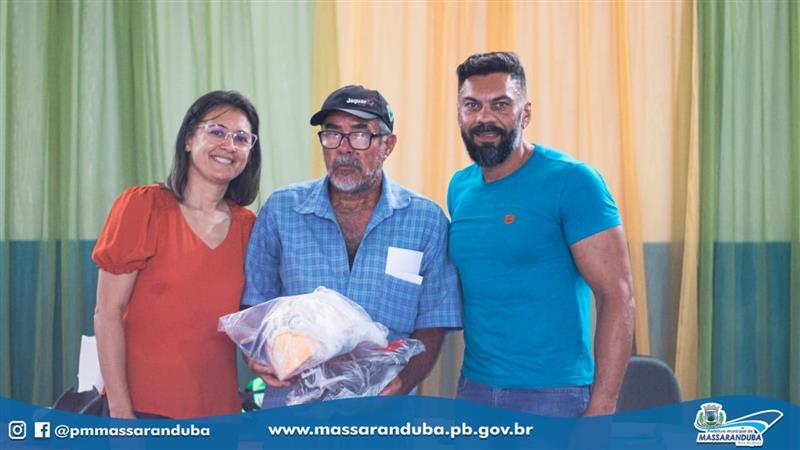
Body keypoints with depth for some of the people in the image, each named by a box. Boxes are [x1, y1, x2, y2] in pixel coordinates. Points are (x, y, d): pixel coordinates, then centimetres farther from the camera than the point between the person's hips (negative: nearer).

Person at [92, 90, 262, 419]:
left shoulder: (247, 225, 4)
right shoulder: (142, 206, -7)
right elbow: (108, 312, -9)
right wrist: (120, 409, -14)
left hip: (220, 409, 4)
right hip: (145, 406, -4)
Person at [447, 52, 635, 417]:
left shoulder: (571, 181, -11)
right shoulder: (459, 188, 7)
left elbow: (617, 297, -15)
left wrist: (602, 408, -20)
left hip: (553, 394, -5)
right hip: (473, 389, 6)